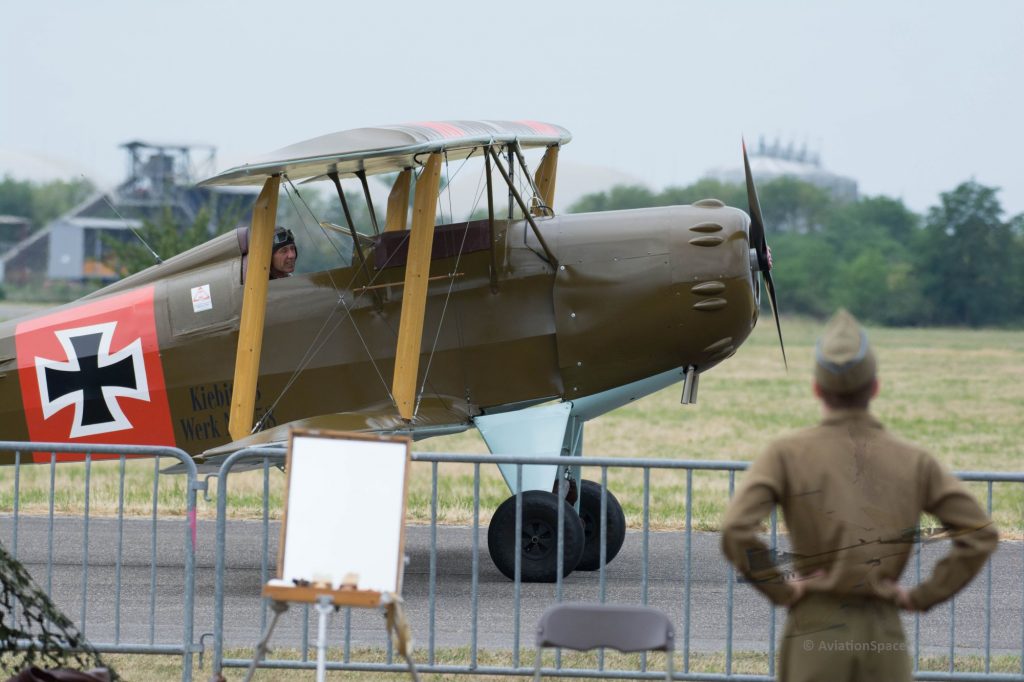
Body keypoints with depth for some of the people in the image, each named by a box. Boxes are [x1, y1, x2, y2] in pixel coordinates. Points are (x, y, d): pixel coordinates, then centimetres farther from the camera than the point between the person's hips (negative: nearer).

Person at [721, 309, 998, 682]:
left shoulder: (787, 454, -4)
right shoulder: (914, 461, 3)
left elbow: (736, 532, -17)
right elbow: (980, 535, -1)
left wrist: (780, 588, -3)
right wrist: (924, 595, 5)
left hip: (816, 632, -2)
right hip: (883, 635, 2)